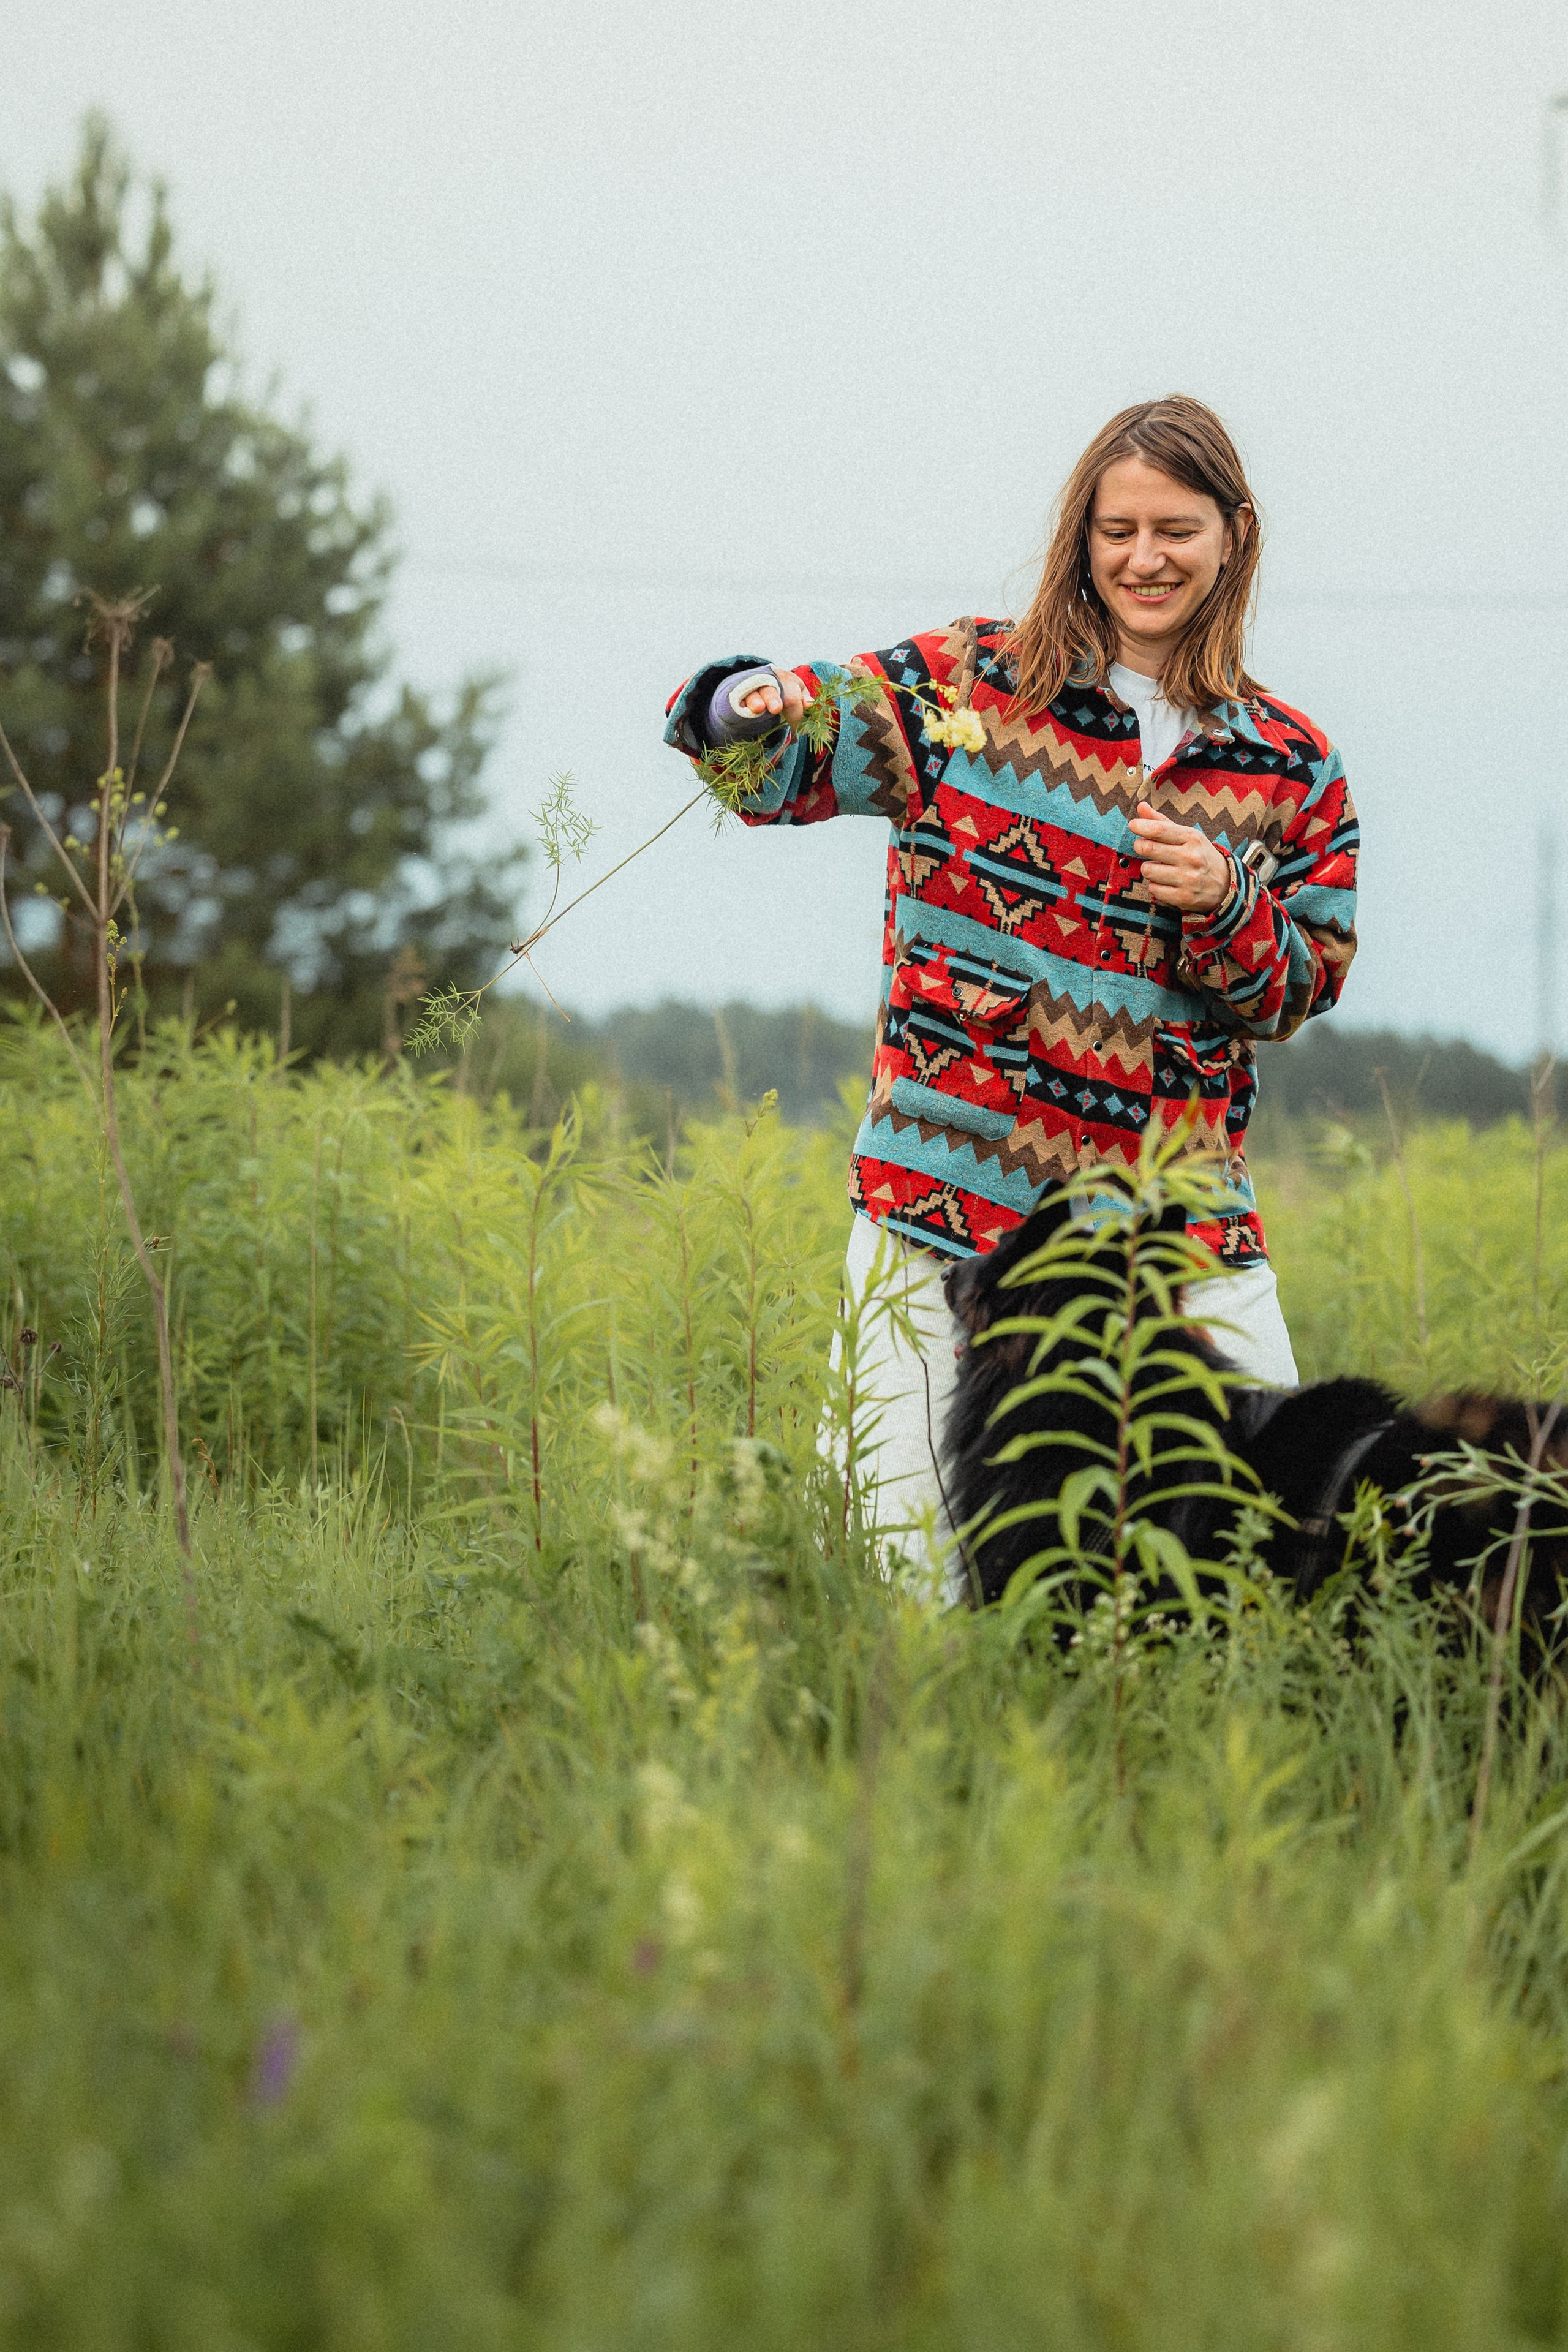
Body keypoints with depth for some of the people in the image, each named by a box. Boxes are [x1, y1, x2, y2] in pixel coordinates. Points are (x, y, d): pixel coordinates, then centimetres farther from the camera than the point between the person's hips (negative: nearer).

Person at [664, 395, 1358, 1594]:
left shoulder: (1294, 766, 8)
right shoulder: (968, 683, 3)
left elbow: (1304, 990, 9)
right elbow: (781, 759, 0)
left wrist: (1225, 905, -12)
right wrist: (752, 705, -24)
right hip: (946, 1195, -2)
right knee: (894, 1557, -5)